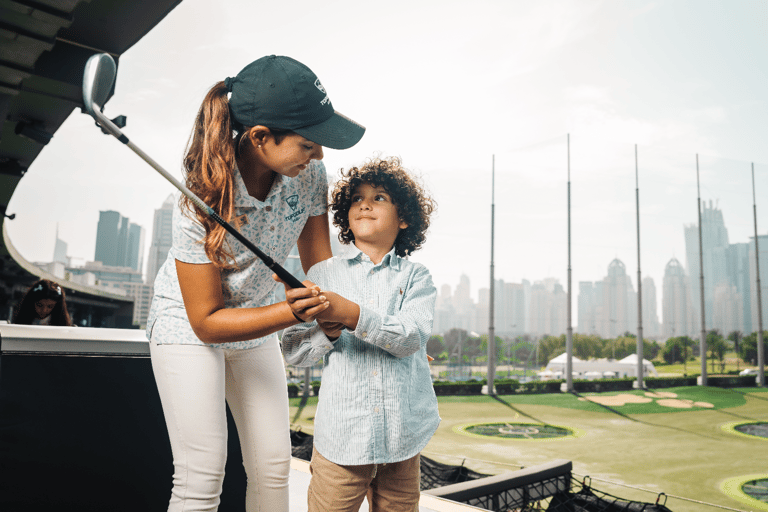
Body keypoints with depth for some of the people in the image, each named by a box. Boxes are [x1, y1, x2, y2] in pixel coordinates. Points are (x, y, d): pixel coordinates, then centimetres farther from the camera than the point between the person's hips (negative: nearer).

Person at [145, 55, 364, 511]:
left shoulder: (309, 174, -18)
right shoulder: (201, 203, -31)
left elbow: (319, 264, -4)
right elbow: (206, 321, -24)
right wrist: (289, 313, -35)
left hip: (256, 323, 5)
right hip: (188, 324, -4)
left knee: (275, 466, 8)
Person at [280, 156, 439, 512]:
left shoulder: (415, 276, 2)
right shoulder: (323, 274, 3)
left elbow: (412, 337, -15)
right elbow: (292, 350, 1)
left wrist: (349, 313, -27)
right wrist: (326, 333, -19)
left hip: (402, 436, 1)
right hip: (341, 435, 0)